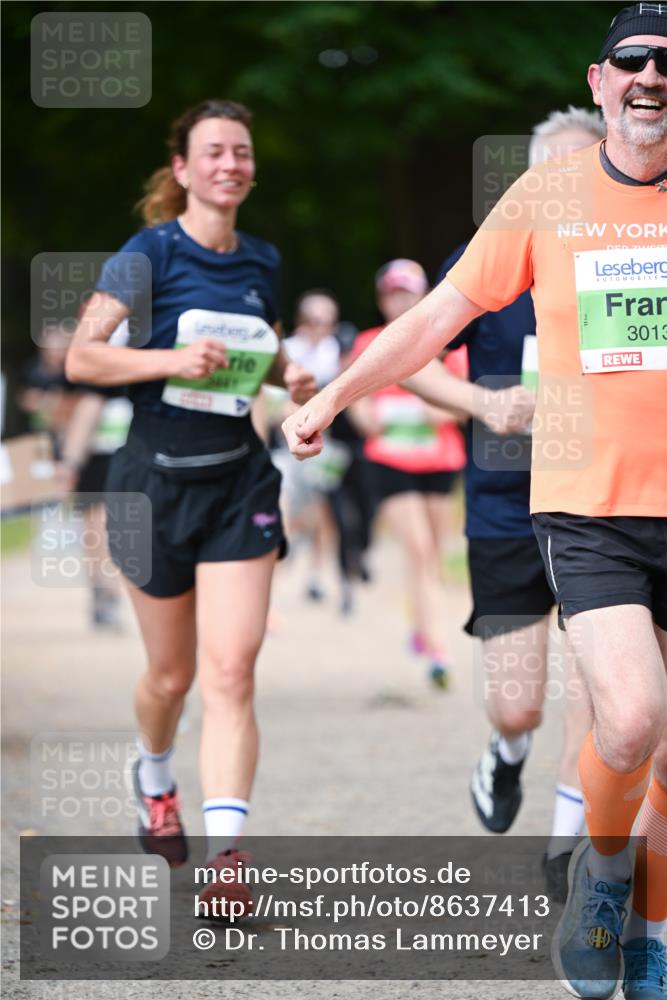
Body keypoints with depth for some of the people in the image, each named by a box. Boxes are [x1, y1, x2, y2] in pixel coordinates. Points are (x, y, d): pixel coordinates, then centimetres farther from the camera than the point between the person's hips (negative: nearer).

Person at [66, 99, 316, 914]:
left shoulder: (262, 262, 7)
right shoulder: (151, 254, -8)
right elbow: (80, 357, -13)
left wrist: (289, 377, 4)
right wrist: (174, 359, -25)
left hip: (239, 480, 3)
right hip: (156, 477, -2)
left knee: (232, 672, -12)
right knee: (172, 673, 11)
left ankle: (227, 855, -18)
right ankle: (154, 777, 45)